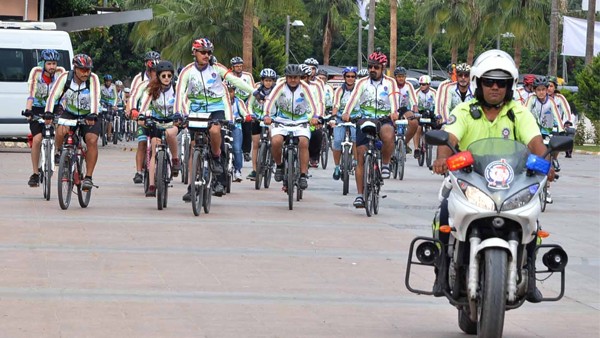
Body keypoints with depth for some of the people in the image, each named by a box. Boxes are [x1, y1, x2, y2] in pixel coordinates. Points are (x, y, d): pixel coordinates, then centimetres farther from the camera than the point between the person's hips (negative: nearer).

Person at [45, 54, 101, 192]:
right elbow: (53, 96, -25)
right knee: (61, 130, -32)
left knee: (92, 140, -24)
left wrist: (93, 115, -49)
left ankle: (88, 177, -16)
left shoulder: (93, 79, -20)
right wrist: (48, 113, -40)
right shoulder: (65, 77, -18)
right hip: (68, 113, 0)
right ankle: (59, 152, 0)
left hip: (88, 116, 0)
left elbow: (95, 98, -33)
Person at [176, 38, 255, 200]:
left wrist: (254, 91, -26)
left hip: (216, 108, -1)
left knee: (214, 130, -33)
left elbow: (235, 80, -14)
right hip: (196, 111, 1)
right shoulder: (187, 71, -6)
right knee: (194, 146, -2)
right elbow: (180, 92, -14)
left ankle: (217, 159, -5)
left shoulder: (216, 68, -5)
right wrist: (179, 112, -28)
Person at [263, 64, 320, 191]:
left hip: (301, 122, 0)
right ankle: (279, 165, 3)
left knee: (304, 143, -25)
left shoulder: (304, 88, -6)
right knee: (276, 142, -26)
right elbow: (270, 101, -17)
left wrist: (314, 117, -34)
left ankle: (303, 175, -19)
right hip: (282, 121, 0)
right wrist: (267, 115, -34)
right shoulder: (280, 87, -7)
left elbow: (312, 104, -15)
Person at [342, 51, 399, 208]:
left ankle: (385, 164, -12)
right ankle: (360, 195, 4)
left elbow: (394, 99, -12)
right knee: (361, 158, -2)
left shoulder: (390, 83, 4)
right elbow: (354, 98, -9)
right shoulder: (362, 83, 7)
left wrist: (394, 112, -34)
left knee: (388, 136, -38)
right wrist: (346, 113, -28)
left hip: (384, 120, -2)